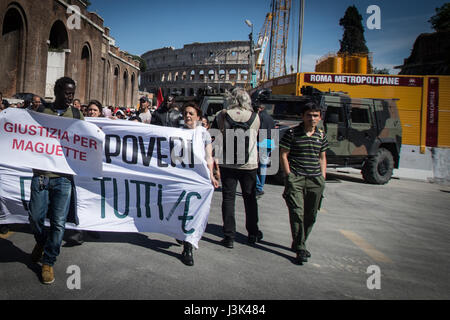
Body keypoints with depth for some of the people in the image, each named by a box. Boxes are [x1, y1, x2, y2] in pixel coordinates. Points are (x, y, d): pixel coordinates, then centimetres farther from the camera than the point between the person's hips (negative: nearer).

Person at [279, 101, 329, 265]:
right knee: (297, 213, -11)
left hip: (315, 180, 5)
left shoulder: (322, 136, 11)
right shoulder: (292, 133, -3)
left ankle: (298, 244, 26)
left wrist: (323, 177, 10)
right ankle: (300, 248, -3)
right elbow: (283, 155, -2)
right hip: (295, 178, -5)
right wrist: (289, 175, -7)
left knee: (311, 215, 9)